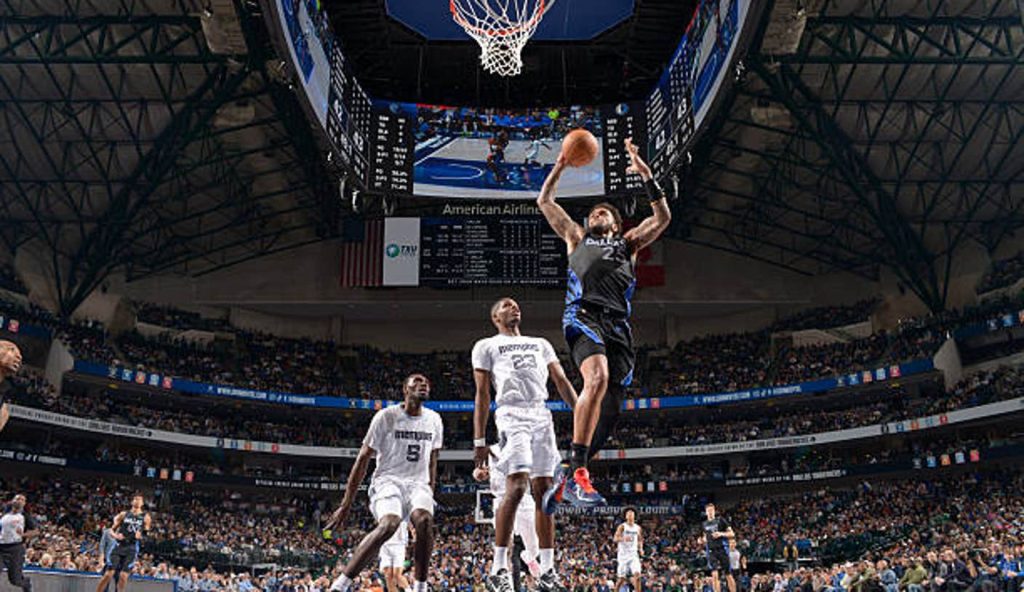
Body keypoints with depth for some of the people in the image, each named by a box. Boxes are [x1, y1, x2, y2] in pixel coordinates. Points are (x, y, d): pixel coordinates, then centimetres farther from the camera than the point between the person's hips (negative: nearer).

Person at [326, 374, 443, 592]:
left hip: (418, 484, 4)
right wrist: (346, 504, -7)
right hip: (387, 481, -4)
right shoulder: (386, 416, -6)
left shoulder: (434, 420, 9)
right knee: (389, 524, -34)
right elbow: (363, 459, -4)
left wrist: (430, 495, 19)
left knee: (424, 520, -30)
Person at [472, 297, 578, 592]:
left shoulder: (540, 344, 27)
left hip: (542, 416, 5)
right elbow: (482, 395, 7)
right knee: (516, 487, -19)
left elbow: (562, 381, 18)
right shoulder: (486, 346, 14)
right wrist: (479, 441, -1)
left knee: (544, 490, 0)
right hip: (512, 415, -5)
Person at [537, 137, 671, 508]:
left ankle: (565, 477, 9)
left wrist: (646, 174, 19)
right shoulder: (576, 238, 31)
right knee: (598, 378, -31)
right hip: (584, 315, -3)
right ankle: (577, 472, -32)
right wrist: (561, 165, 29)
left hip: (619, 325, 3)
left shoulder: (628, 243, 33)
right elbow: (544, 202, 32)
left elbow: (663, 218, 23)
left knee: (608, 410, -5)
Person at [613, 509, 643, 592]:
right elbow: (615, 538, -15)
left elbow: (640, 540, 22)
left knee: (637, 574, -16)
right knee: (621, 578, 1)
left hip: (633, 554, 3)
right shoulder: (622, 526, -5)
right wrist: (623, 538, -35)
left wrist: (641, 548, 4)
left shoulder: (638, 528, 7)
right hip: (623, 554, -2)